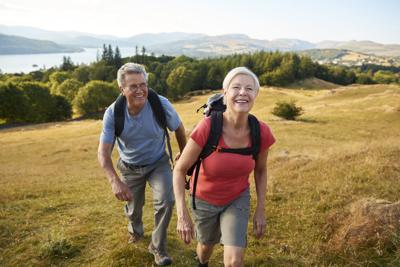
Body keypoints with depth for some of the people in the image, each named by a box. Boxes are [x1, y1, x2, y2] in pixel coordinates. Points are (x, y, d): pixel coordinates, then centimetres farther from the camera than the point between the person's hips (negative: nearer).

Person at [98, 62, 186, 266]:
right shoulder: (113, 113, -25)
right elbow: (103, 152, -26)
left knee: (166, 201, -20)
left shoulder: (161, 104, -26)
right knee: (133, 207, 18)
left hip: (158, 163, -1)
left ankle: (158, 247, 6)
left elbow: (179, 129, -7)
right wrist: (114, 181, -43)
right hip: (130, 167, 1)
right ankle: (135, 230, 56)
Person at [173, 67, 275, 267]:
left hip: (238, 199, 1)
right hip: (205, 199, -1)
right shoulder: (207, 127, -33)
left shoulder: (261, 132, -23)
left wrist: (261, 209, -1)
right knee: (207, 244, 25)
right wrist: (182, 215, -25)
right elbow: (180, 169, -22)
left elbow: (260, 170, -3)